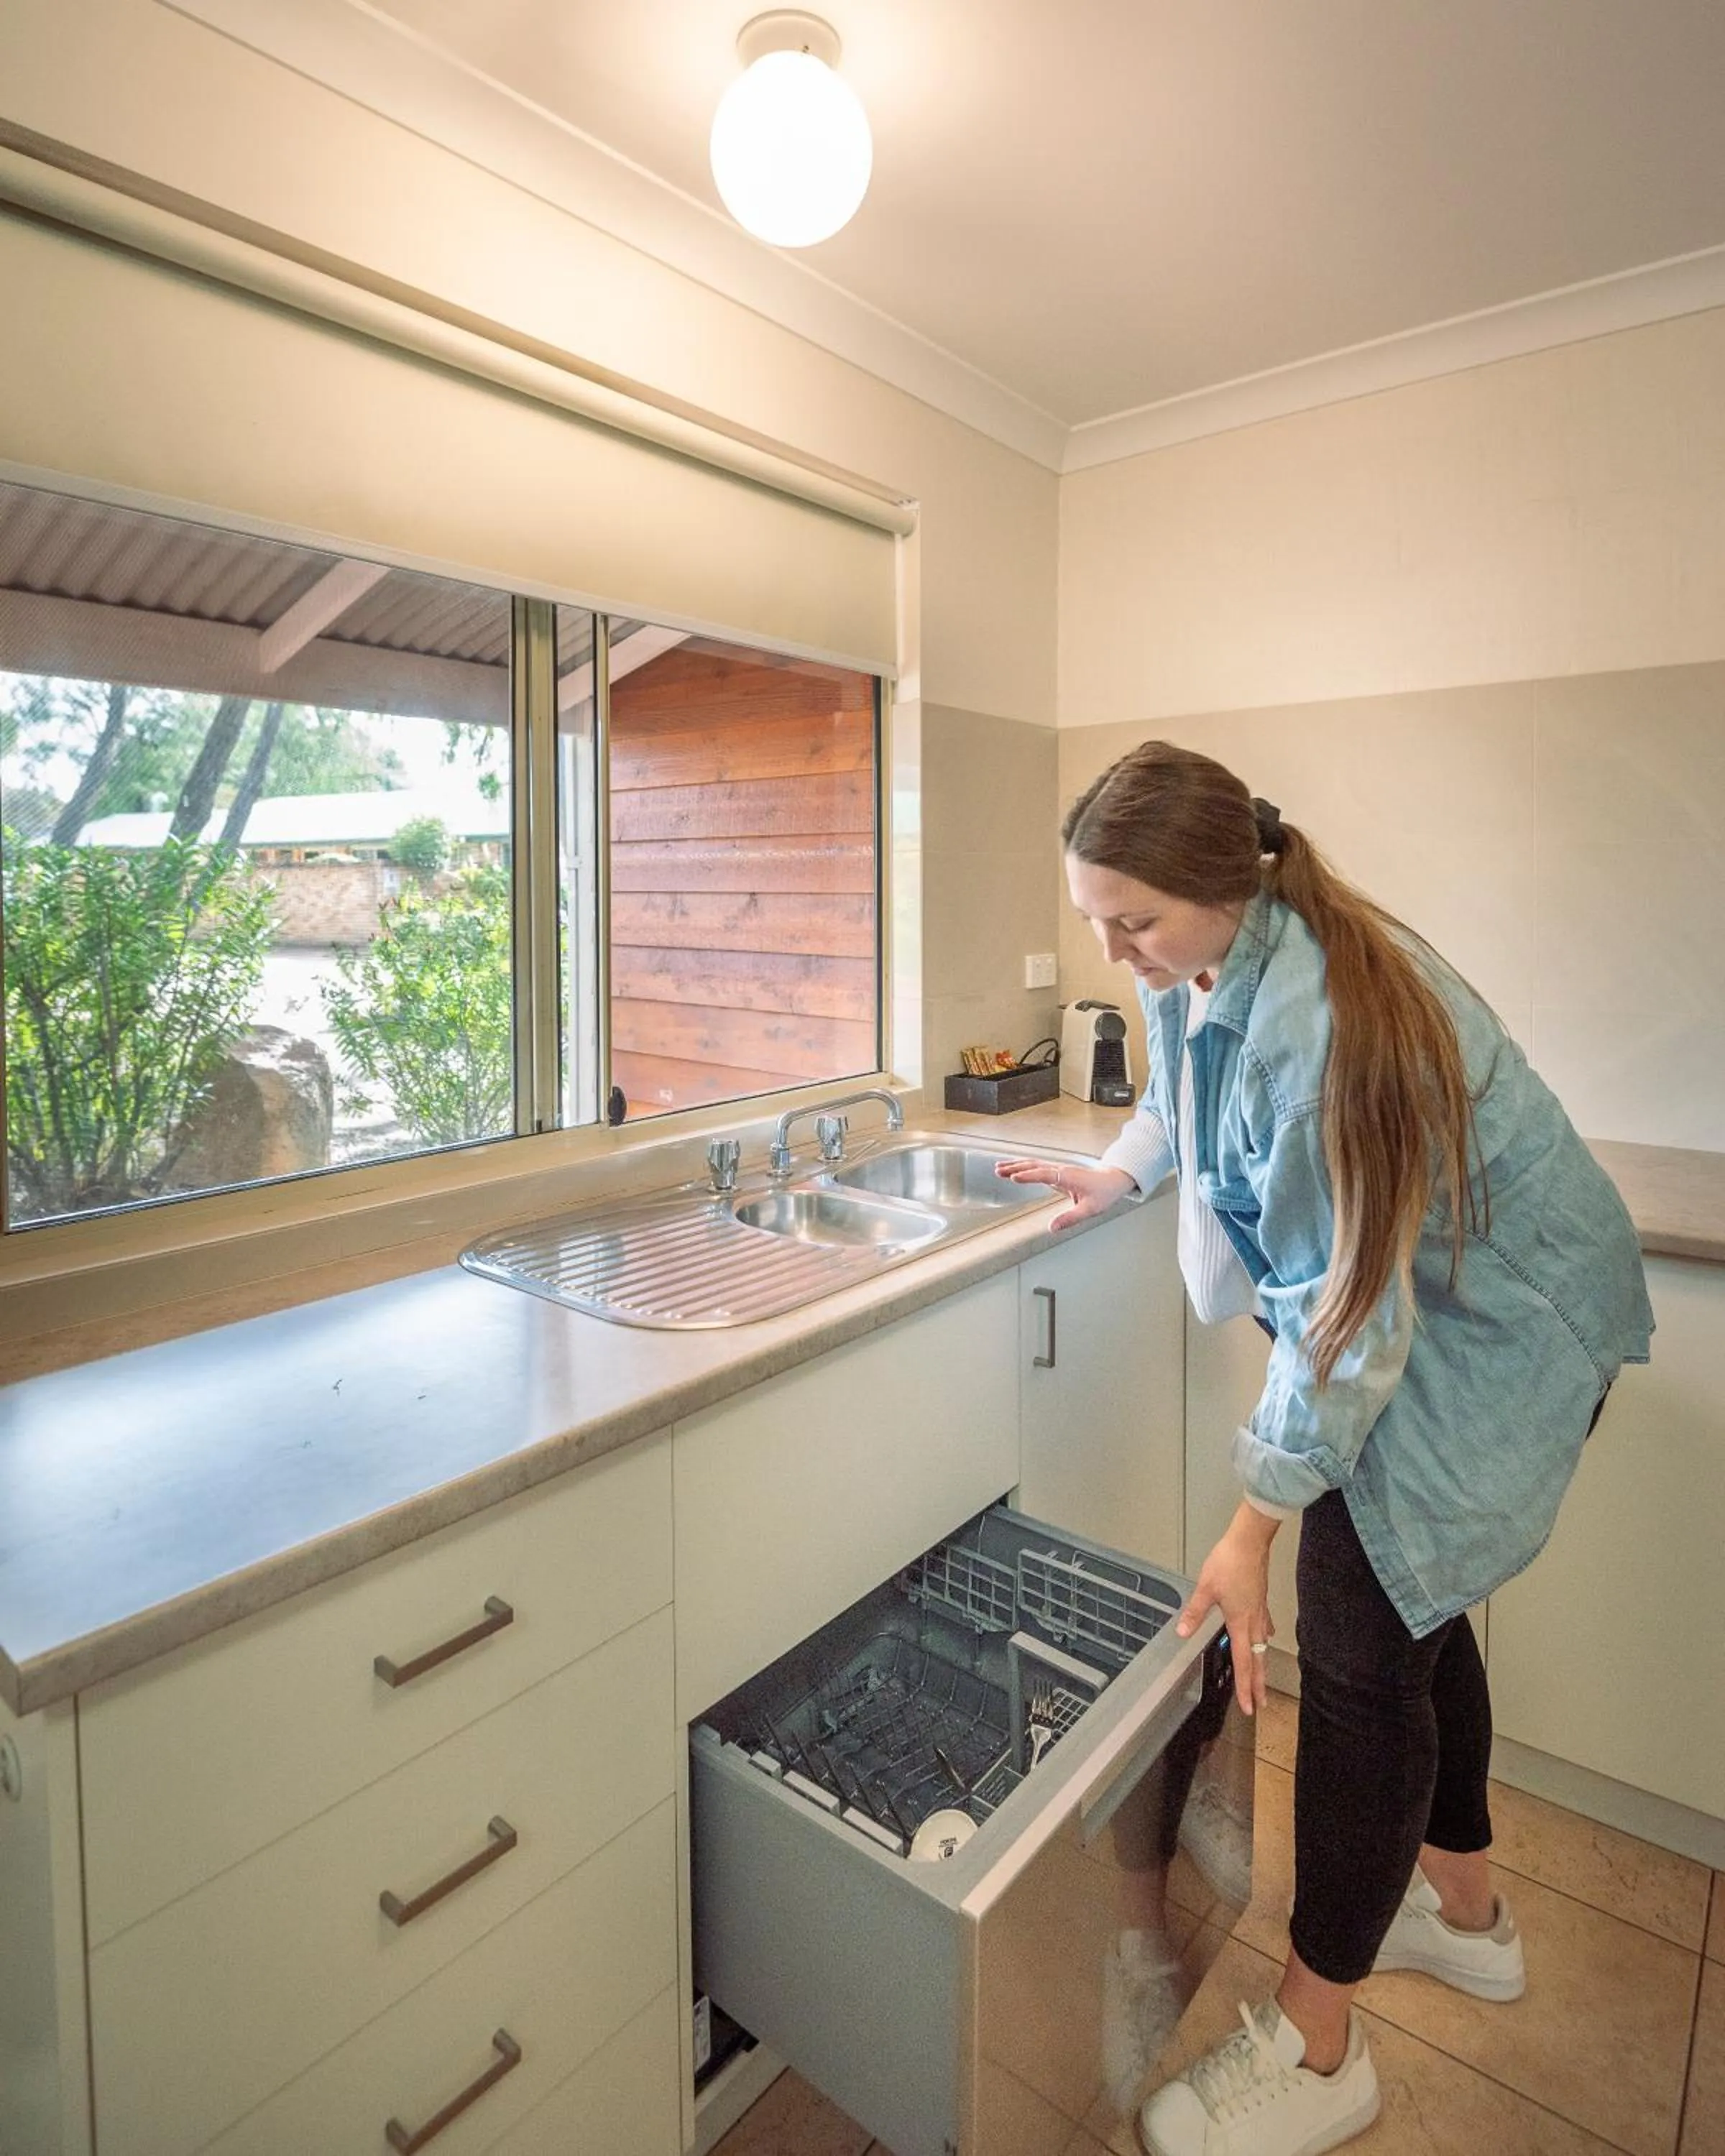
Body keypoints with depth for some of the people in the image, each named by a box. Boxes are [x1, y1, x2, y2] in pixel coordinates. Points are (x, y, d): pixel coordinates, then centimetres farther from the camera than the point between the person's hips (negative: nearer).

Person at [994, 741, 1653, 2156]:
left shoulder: (1325, 1018, -33)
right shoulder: (1197, 970, -7)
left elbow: (1347, 1308, -28)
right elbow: (1187, 1097, 18)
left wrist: (1255, 1526, -22)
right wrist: (1119, 1174, 10)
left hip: (1497, 1322, -8)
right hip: (1395, 1289, 9)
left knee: (1363, 1631, -6)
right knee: (1407, 1601, 18)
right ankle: (1464, 1911, 42)